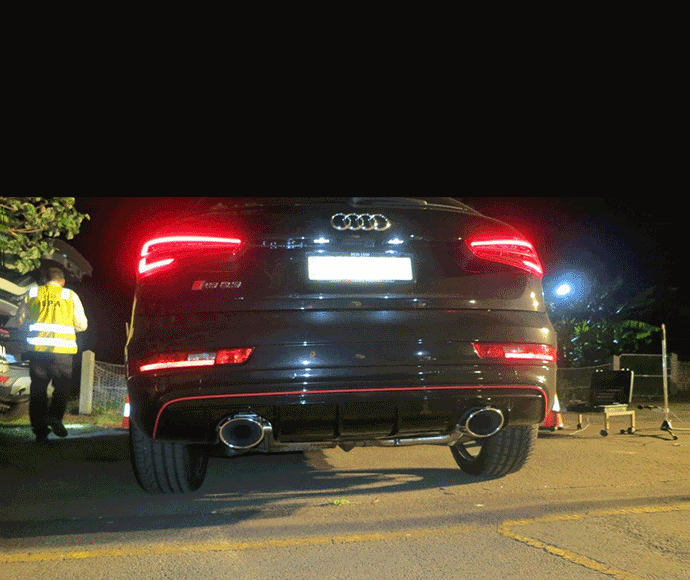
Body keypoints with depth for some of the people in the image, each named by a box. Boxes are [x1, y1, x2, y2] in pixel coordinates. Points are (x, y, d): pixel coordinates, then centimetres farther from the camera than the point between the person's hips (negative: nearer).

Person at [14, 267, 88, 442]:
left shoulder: (32, 293, 9)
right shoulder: (70, 296, 3)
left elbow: (21, 319, 12)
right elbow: (82, 324, 3)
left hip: (37, 348, 2)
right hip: (62, 349, -2)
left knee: (38, 389, 9)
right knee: (62, 386, 9)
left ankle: (40, 429, 9)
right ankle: (55, 415, -14)